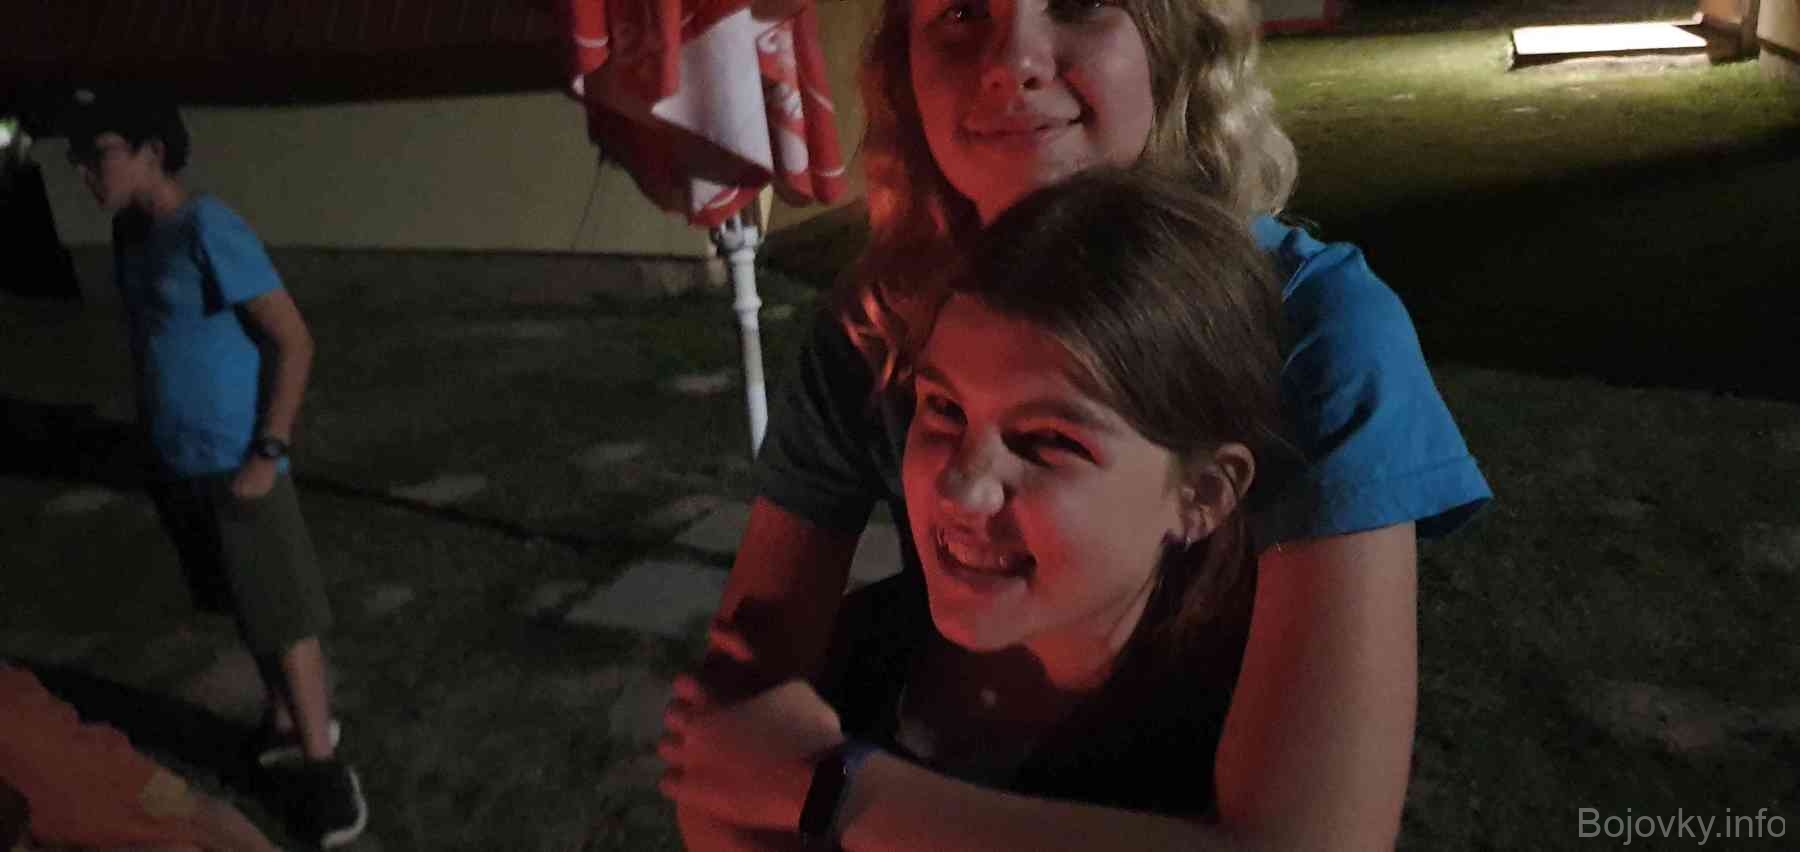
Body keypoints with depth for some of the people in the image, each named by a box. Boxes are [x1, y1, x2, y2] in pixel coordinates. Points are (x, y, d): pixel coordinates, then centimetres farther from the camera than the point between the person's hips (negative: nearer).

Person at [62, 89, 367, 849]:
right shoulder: (130, 235, 8)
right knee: (249, 611, 19)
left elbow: (293, 341, -17)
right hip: (176, 466, 8)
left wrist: (267, 454, -18)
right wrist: (153, 442, 14)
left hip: (235, 467, -7)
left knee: (284, 617, 1)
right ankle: (288, 725, 36)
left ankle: (321, 764, 13)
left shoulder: (207, 230, -16)